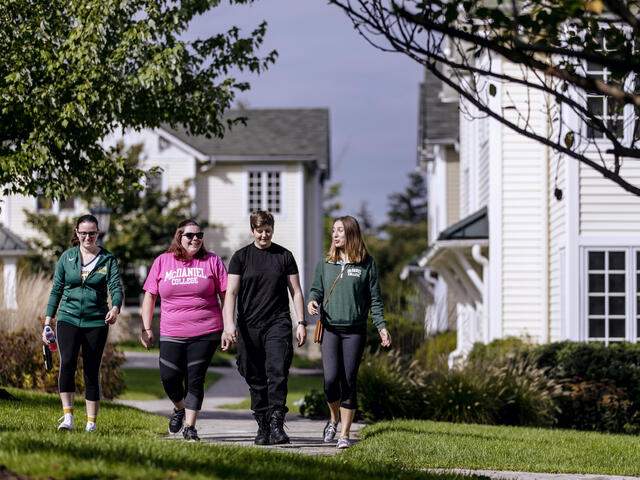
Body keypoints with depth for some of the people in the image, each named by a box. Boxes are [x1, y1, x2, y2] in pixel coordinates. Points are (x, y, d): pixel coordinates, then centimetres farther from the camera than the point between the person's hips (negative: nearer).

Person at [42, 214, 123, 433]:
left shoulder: (108, 260, 4)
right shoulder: (67, 257, 8)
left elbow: (116, 287, -9)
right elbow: (56, 290, 12)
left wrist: (115, 308, -30)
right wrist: (47, 322, 7)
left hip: (96, 322, 0)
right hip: (68, 319, 0)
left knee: (92, 371, 1)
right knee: (67, 363, -19)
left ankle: (91, 422, 9)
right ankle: (67, 416, -21)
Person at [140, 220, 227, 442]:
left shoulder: (212, 261, 4)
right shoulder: (162, 261, 7)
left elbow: (225, 295, 5)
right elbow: (149, 296, 10)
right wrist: (146, 328, 4)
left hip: (205, 333, -1)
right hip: (171, 334, 1)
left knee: (195, 380, -3)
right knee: (169, 379, -3)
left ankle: (189, 425, 7)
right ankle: (179, 408, 28)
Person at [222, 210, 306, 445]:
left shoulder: (284, 256, 8)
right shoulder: (241, 257, 6)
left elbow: (296, 291, 11)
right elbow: (231, 293, 0)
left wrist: (301, 323, 3)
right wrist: (229, 324, -13)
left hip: (278, 323, -1)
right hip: (249, 327, 1)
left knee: (277, 373, -16)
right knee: (256, 380, 4)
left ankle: (277, 424, -17)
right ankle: (262, 426, 13)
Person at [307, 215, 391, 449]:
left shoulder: (366, 263, 3)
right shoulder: (326, 263, 9)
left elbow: (374, 298, 5)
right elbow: (316, 288, 15)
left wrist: (381, 326, -2)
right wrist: (312, 301, -8)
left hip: (355, 330, -1)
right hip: (330, 328, 1)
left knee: (349, 381, -1)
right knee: (331, 378, -11)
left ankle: (344, 434, 6)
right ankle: (334, 418, 18)